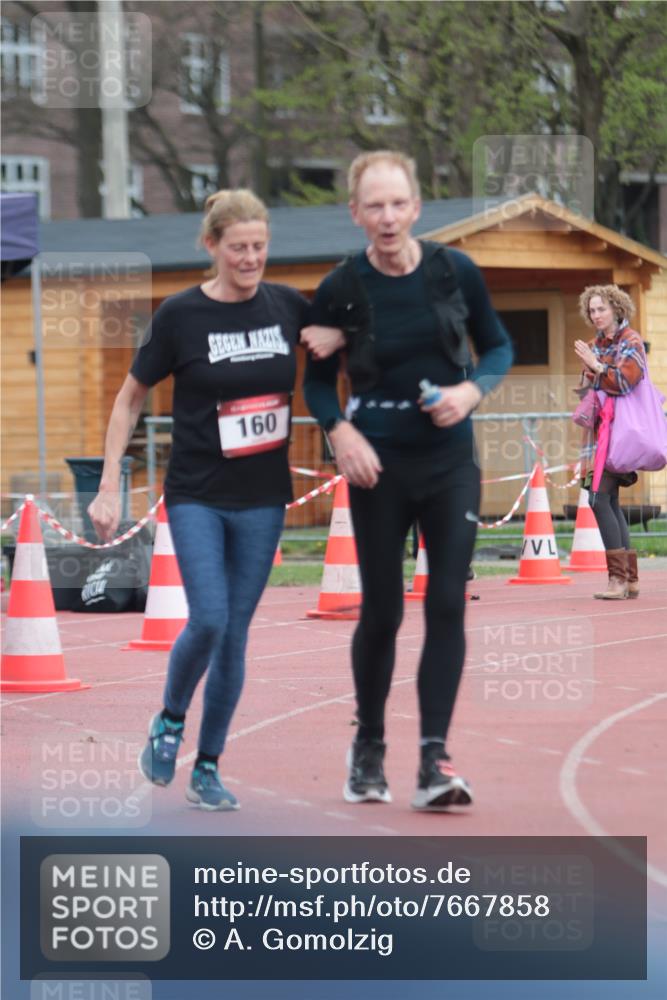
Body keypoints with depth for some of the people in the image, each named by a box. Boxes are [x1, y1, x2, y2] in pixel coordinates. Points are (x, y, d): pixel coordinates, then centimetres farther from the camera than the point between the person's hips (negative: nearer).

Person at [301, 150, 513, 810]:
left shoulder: (455, 273, -4)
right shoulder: (342, 289, -7)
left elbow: (497, 346, 9)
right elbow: (318, 380, 4)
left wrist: (472, 389, -11)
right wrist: (340, 431, -15)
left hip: (451, 461, 1)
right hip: (379, 464, -1)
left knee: (447, 603, -9)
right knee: (381, 610, 5)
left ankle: (434, 762, -9)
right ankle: (368, 749, 25)